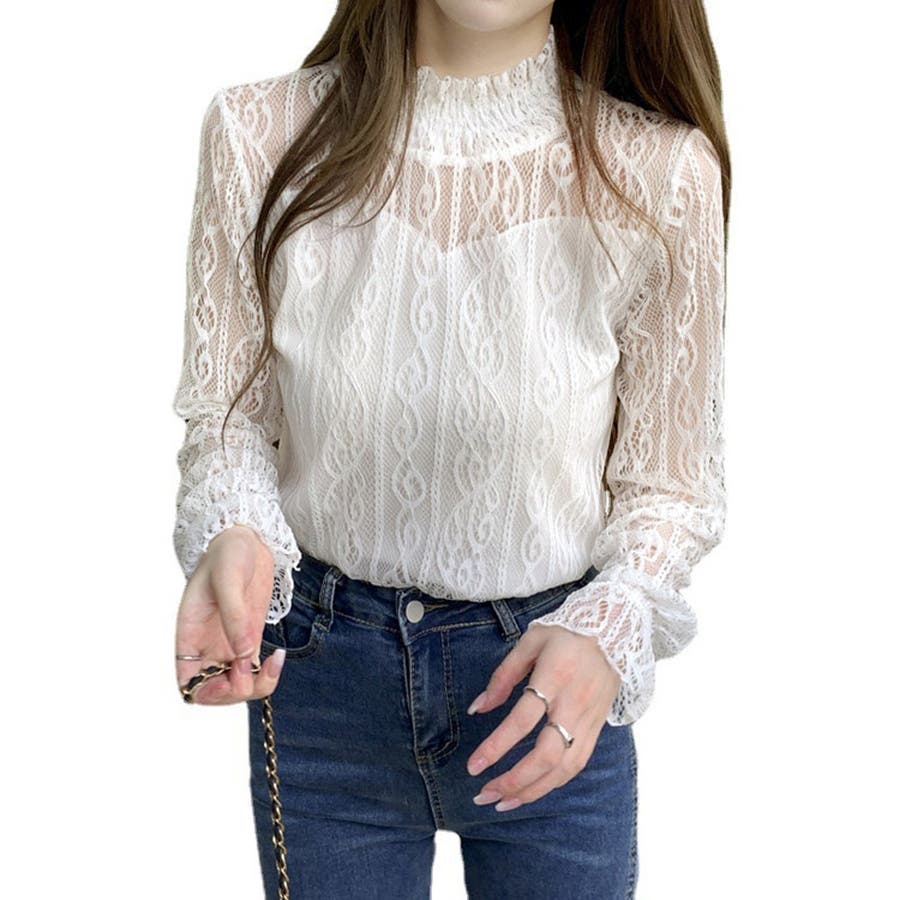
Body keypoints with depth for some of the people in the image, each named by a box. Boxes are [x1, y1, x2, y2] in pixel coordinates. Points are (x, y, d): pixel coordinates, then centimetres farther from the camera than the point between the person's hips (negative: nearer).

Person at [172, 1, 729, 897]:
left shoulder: (661, 173, -16)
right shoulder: (257, 134, -12)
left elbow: (669, 483, -6)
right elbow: (227, 416, -4)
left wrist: (610, 628, -24)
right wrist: (233, 536, -25)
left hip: (547, 689, -1)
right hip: (315, 666, 1)